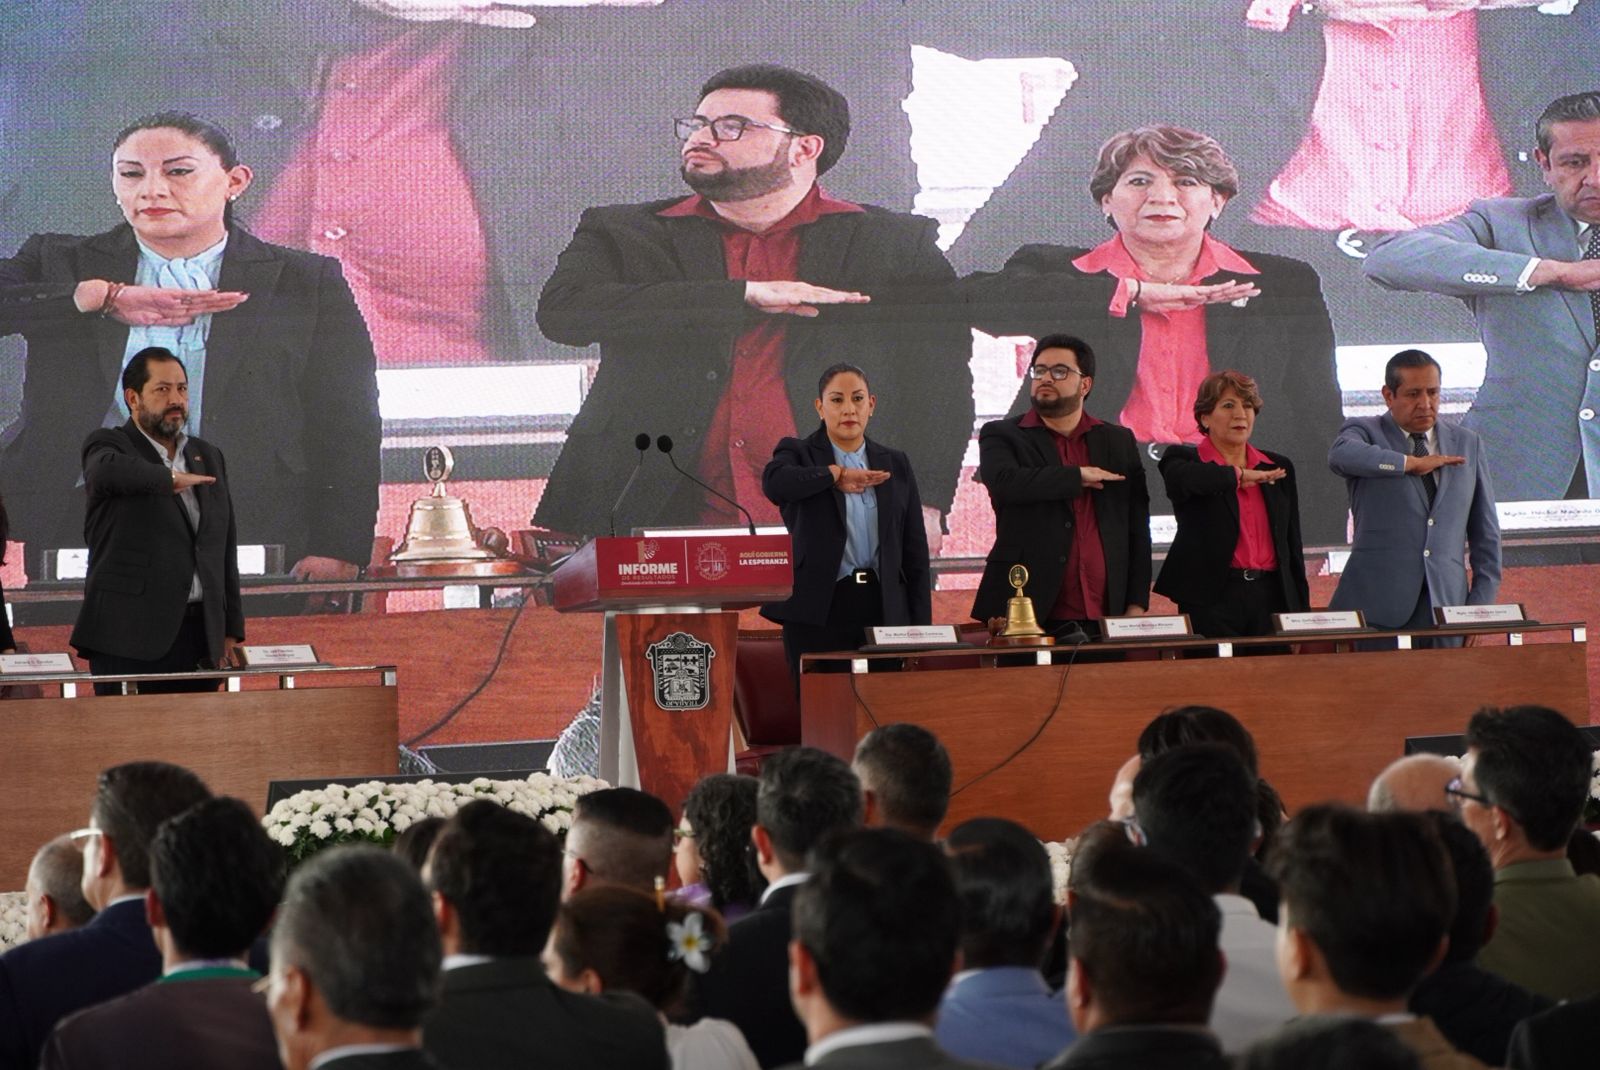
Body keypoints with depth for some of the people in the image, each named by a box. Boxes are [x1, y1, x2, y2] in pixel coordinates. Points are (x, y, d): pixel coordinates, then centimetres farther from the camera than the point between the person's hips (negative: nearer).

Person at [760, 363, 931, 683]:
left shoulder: (895, 465, 15)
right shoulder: (798, 455, 6)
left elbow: (915, 550, 13)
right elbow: (774, 482, -20)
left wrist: (921, 629, 6)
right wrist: (837, 474, -18)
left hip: (884, 609, 3)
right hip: (819, 613, -3)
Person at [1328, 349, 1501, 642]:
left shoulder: (1468, 445, 16)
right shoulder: (1365, 432, 7)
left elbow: (1486, 533, 17)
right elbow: (1341, 455, -20)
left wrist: (1479, 606, 7)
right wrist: (1413, 463, -12)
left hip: (1445, 606, 3)